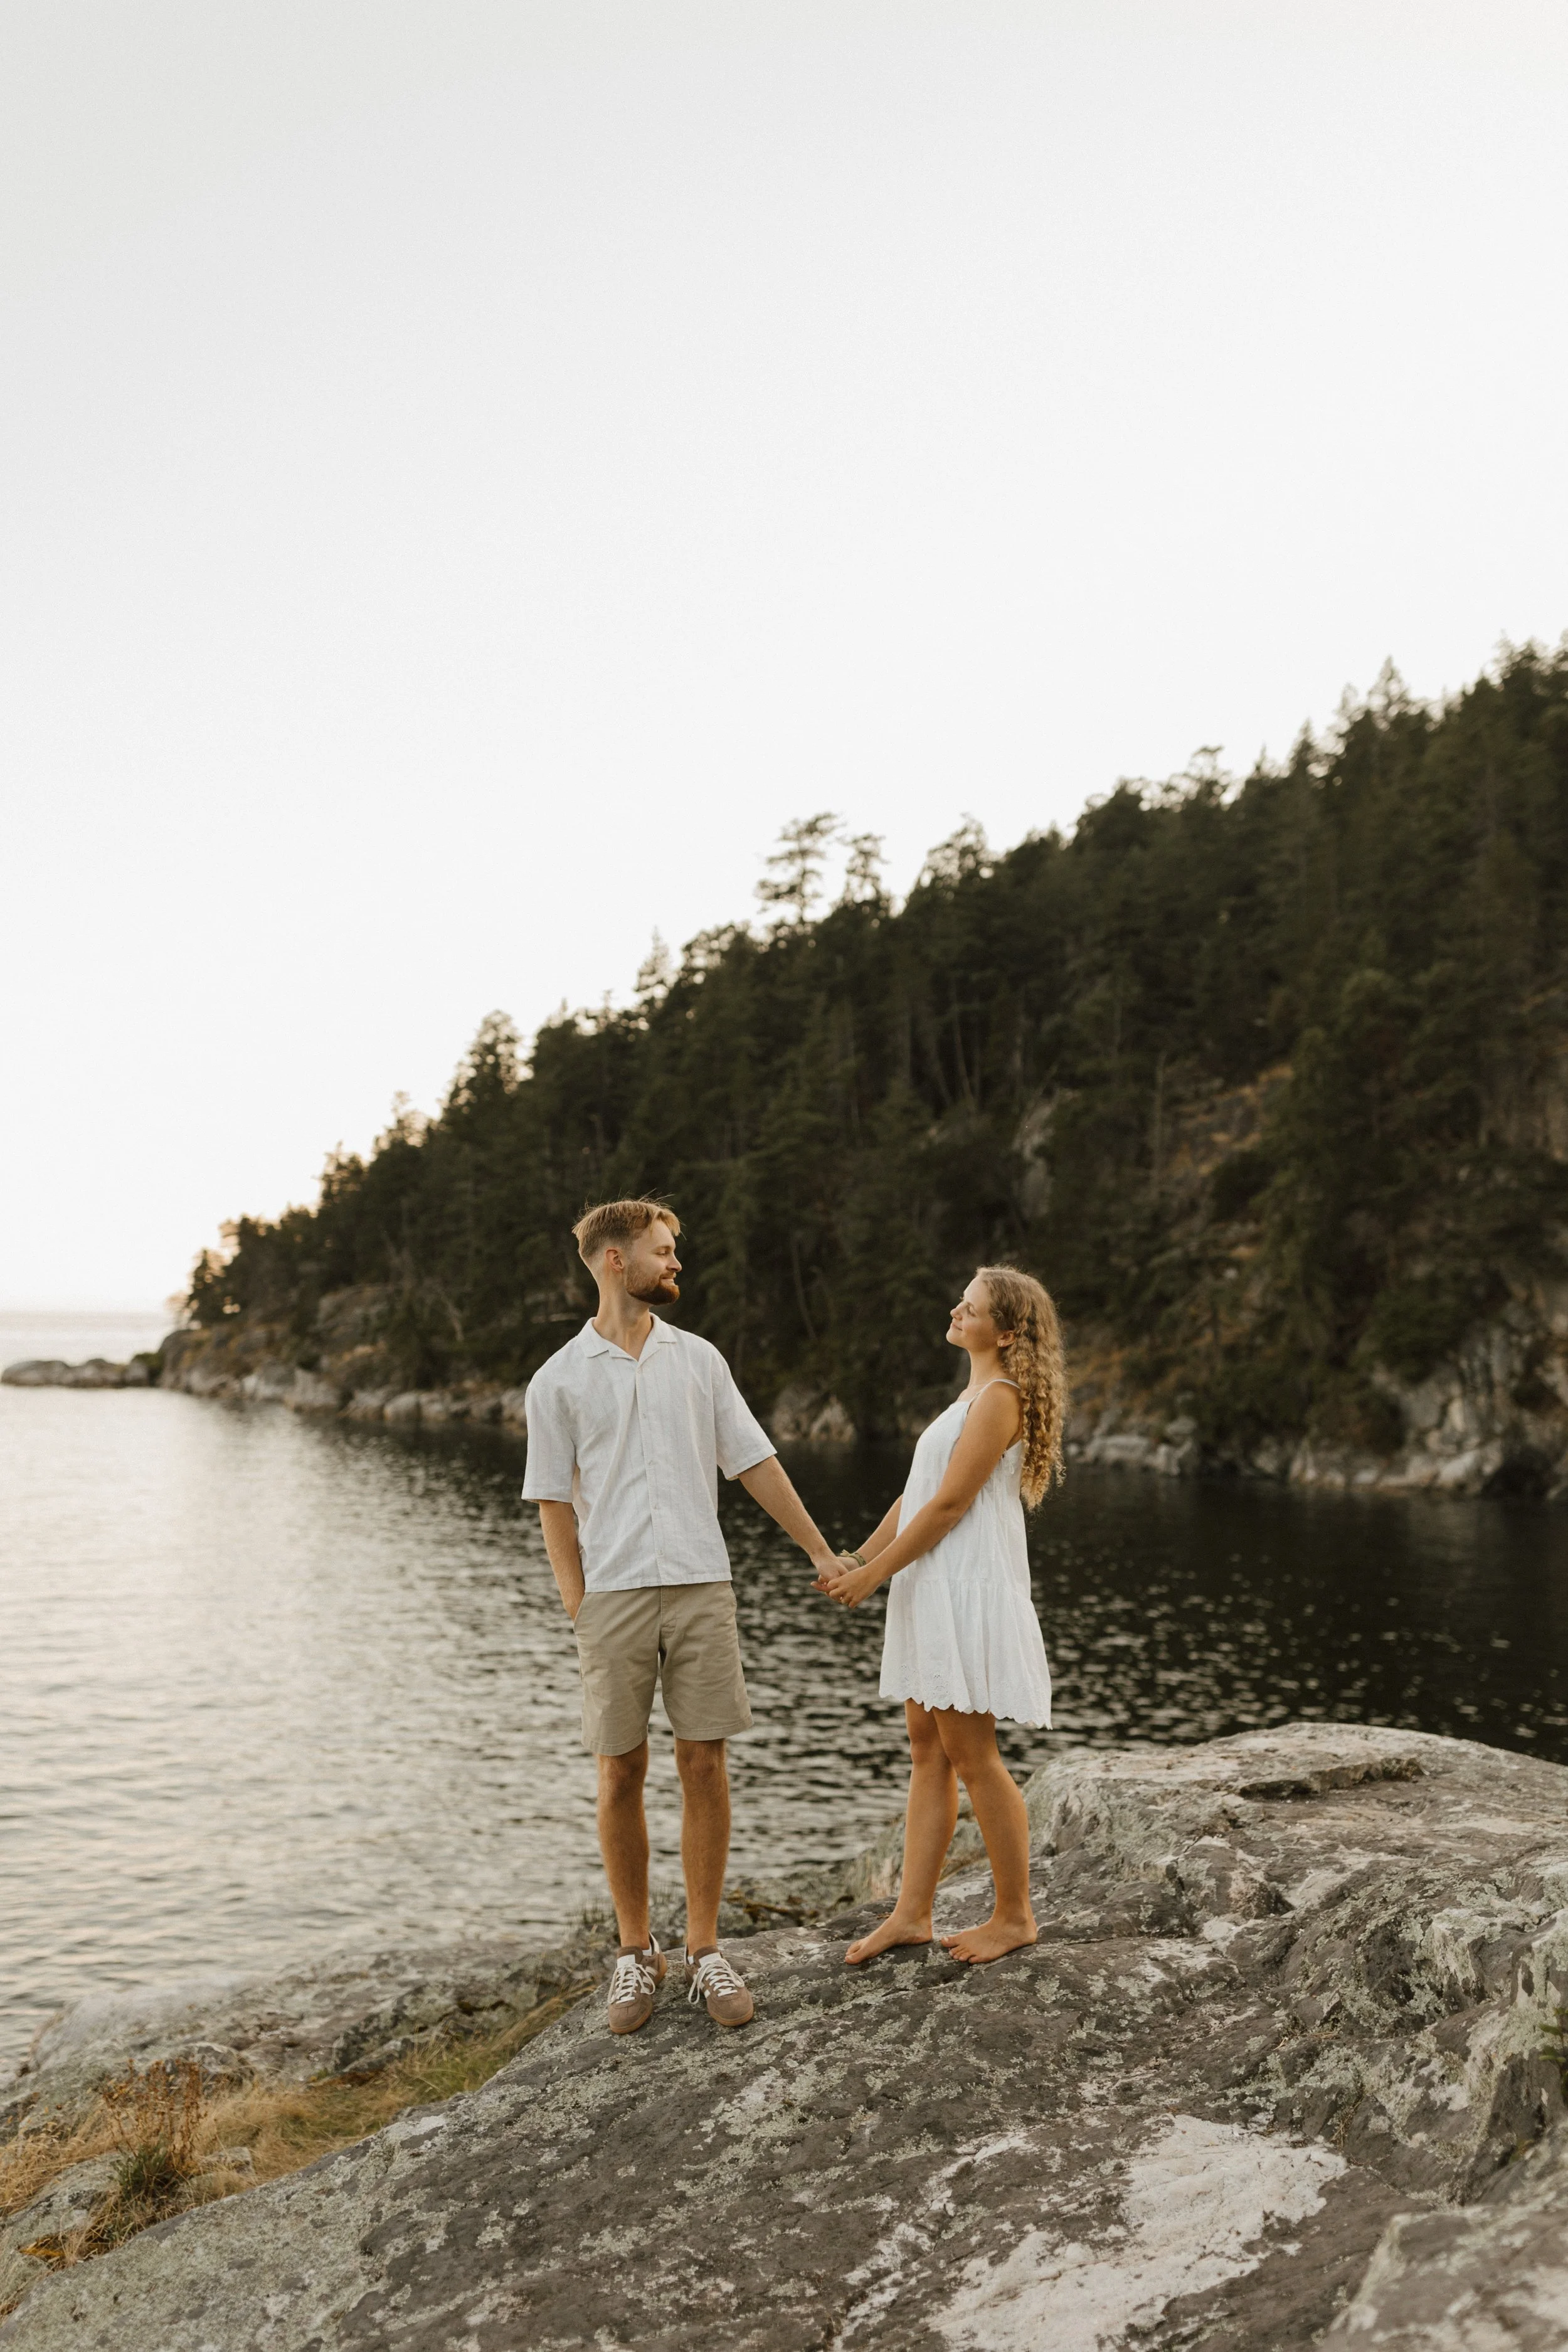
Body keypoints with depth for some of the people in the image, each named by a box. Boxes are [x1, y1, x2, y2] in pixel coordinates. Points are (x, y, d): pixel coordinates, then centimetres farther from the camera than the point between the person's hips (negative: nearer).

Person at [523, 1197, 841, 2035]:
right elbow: (556, 1506, 3)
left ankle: (704, 1949, 16)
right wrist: (579, 1613, -4)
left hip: (701, 1588, 2)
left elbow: (755, 1462, 11)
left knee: (704, 1765, 3)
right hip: (613, 1595, -2)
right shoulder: (558, 1380, 2)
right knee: (621, 1775, 4)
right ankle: (636, 1951, 21)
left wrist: (822, 1552, 11)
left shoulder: (699, 1358, 8)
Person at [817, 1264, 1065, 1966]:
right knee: (927, 1752, 11)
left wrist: (874, 1574, -14)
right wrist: (860, 1558, 11)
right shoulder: (973, 1395, 20)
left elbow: (950, 1503, -17)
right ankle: (911, 1913, 17)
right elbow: (917, 1495, 18)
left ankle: (1014, 1915, 11)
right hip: (933, 1591, 10)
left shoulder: (1000, 1397, -12)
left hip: (969, 1591, -10)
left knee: (971, 1756, -3)